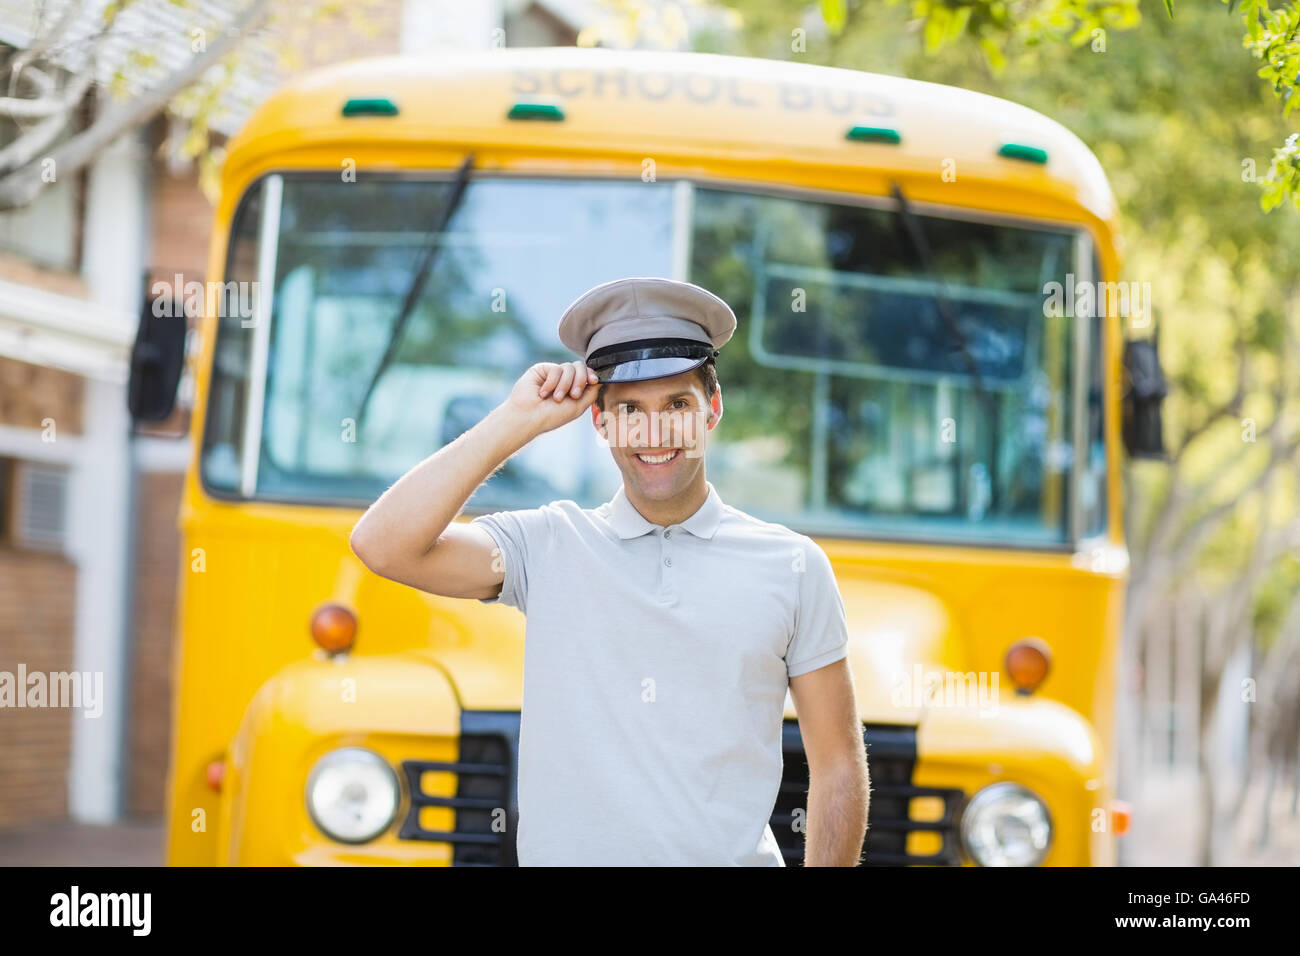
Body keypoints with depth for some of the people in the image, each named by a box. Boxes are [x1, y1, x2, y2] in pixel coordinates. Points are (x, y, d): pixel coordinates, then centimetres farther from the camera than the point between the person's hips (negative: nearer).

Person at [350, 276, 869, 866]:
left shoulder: (794, 567, 8)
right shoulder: (547, 546, 7)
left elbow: (837, 766, 9)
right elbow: (383, 546, -7)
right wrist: (518, 420, -4)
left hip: (732, 858, -1)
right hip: (565, 855, 1)